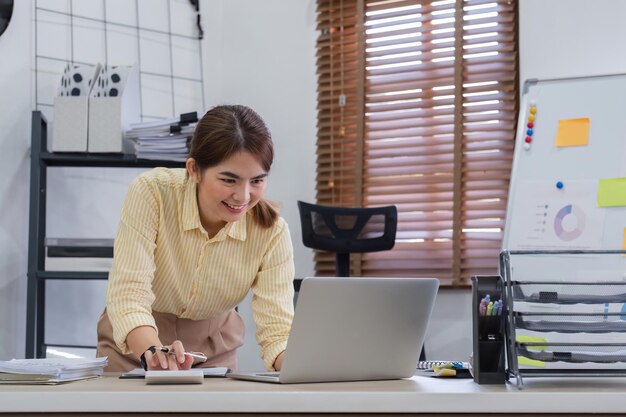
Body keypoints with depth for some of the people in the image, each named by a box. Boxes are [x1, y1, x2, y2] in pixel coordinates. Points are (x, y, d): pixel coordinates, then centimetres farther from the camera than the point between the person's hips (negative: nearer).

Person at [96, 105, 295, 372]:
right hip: (133, 347, -2)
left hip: (213, 349, 2)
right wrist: (154, 353, -46)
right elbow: (129, 292, -27)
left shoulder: (272, 231, -16)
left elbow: (277, 330, -18)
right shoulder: (152, 193, -22)